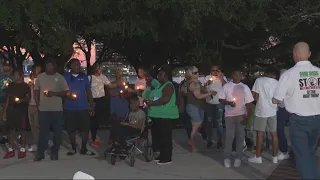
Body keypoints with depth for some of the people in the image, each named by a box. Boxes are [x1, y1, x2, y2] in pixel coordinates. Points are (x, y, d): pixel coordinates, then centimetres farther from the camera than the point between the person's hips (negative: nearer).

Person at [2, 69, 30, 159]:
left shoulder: (25, 85, 2)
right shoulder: (11, 85, 13)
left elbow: (28, 98, 1)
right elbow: (8, 98, 15)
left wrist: (22, 100, -21)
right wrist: (5, 111, 11)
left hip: (21, 109, -4)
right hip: (11, 109, 4)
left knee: (22, 130, -2)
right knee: (11, 130, 5)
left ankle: (23, 150, 6)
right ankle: (11, 150, 11)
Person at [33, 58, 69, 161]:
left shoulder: (60, 77, 0)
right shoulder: (40, 77, 7)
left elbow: (66, 92, -2)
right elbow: (36, 91, 12)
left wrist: (54, 93, -16)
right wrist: (37, 104, 4)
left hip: (57, 109, -1)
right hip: (43, 109, 1)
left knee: (57, 131, 5)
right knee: (43, 131, 2)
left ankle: (55, 152, 16)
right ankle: (40, 152, 9)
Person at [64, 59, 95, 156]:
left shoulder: (84, 77, 7)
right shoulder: (65, 77, 2)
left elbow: (89, 92, 9)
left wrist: (91, 106, 6)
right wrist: (67, 95, -16)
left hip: (83, 108, 1)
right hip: (69, 108, -1)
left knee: (85, 129, 0)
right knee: (71, 129, 6)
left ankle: (84, 149, 13)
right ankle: (73, 148, 22)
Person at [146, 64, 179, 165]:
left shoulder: (168, 86, -14)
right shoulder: (160, 85, 17)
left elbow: (165, 99, -26)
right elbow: (155, 97, 26)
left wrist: (151, 103, -20)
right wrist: (149, 102, 6)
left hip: (165, 116, -10)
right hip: (158, 115, 10)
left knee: (165, 136, -6)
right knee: (159, 135, 14)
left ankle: (167, 158, -1)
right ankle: (162, 155, 23)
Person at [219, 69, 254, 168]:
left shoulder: (245, 87, 3)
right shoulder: (226, 86, 2)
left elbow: (248, 103, 2)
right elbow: (220, 99, 3)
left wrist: (247, 116, -5)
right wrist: (229, 103, -16)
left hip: (241, 115, 1)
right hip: (229, 115, -1)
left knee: (240, 137, 4)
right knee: (229, 136, -2)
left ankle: (238, 158, 13)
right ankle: (227, 158, 5)